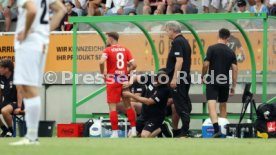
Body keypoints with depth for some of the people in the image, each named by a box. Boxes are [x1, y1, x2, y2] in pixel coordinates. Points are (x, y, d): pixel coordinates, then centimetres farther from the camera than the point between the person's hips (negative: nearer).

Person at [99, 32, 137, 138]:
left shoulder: (108, 50, -6)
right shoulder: (125, 50, 7)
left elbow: (101, 62, -22)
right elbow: (134, 65, 0)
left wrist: (103, 73, -7)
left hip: (112, 81, -4)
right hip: (124, 80, 4)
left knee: (112, 107, -2)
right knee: (128, 105, 15)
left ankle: (115, 133, -6)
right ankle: (133, 129, 13)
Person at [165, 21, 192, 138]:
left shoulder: (177, 42, -14)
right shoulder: (184, 41, 16)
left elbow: (179, 60, -23)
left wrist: (174, 78, -24)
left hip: (178, 79, -10)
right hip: (185, 78, 10)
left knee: (181, 106, -9)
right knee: (185, 105, 11)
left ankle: (185, 131, -10)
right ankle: (185, 130, 15)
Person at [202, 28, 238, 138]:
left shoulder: (212, 48, -6)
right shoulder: (231, 52, 4)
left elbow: (206, 64, -10)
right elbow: (235, 69, 1)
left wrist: (203, 76, 9)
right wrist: (233, 86, 7)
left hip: (212, 81, -4)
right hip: (225, 82, 4)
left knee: (211, 104, -13)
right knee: (223, 105, 20)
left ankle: (216, 129, -31)